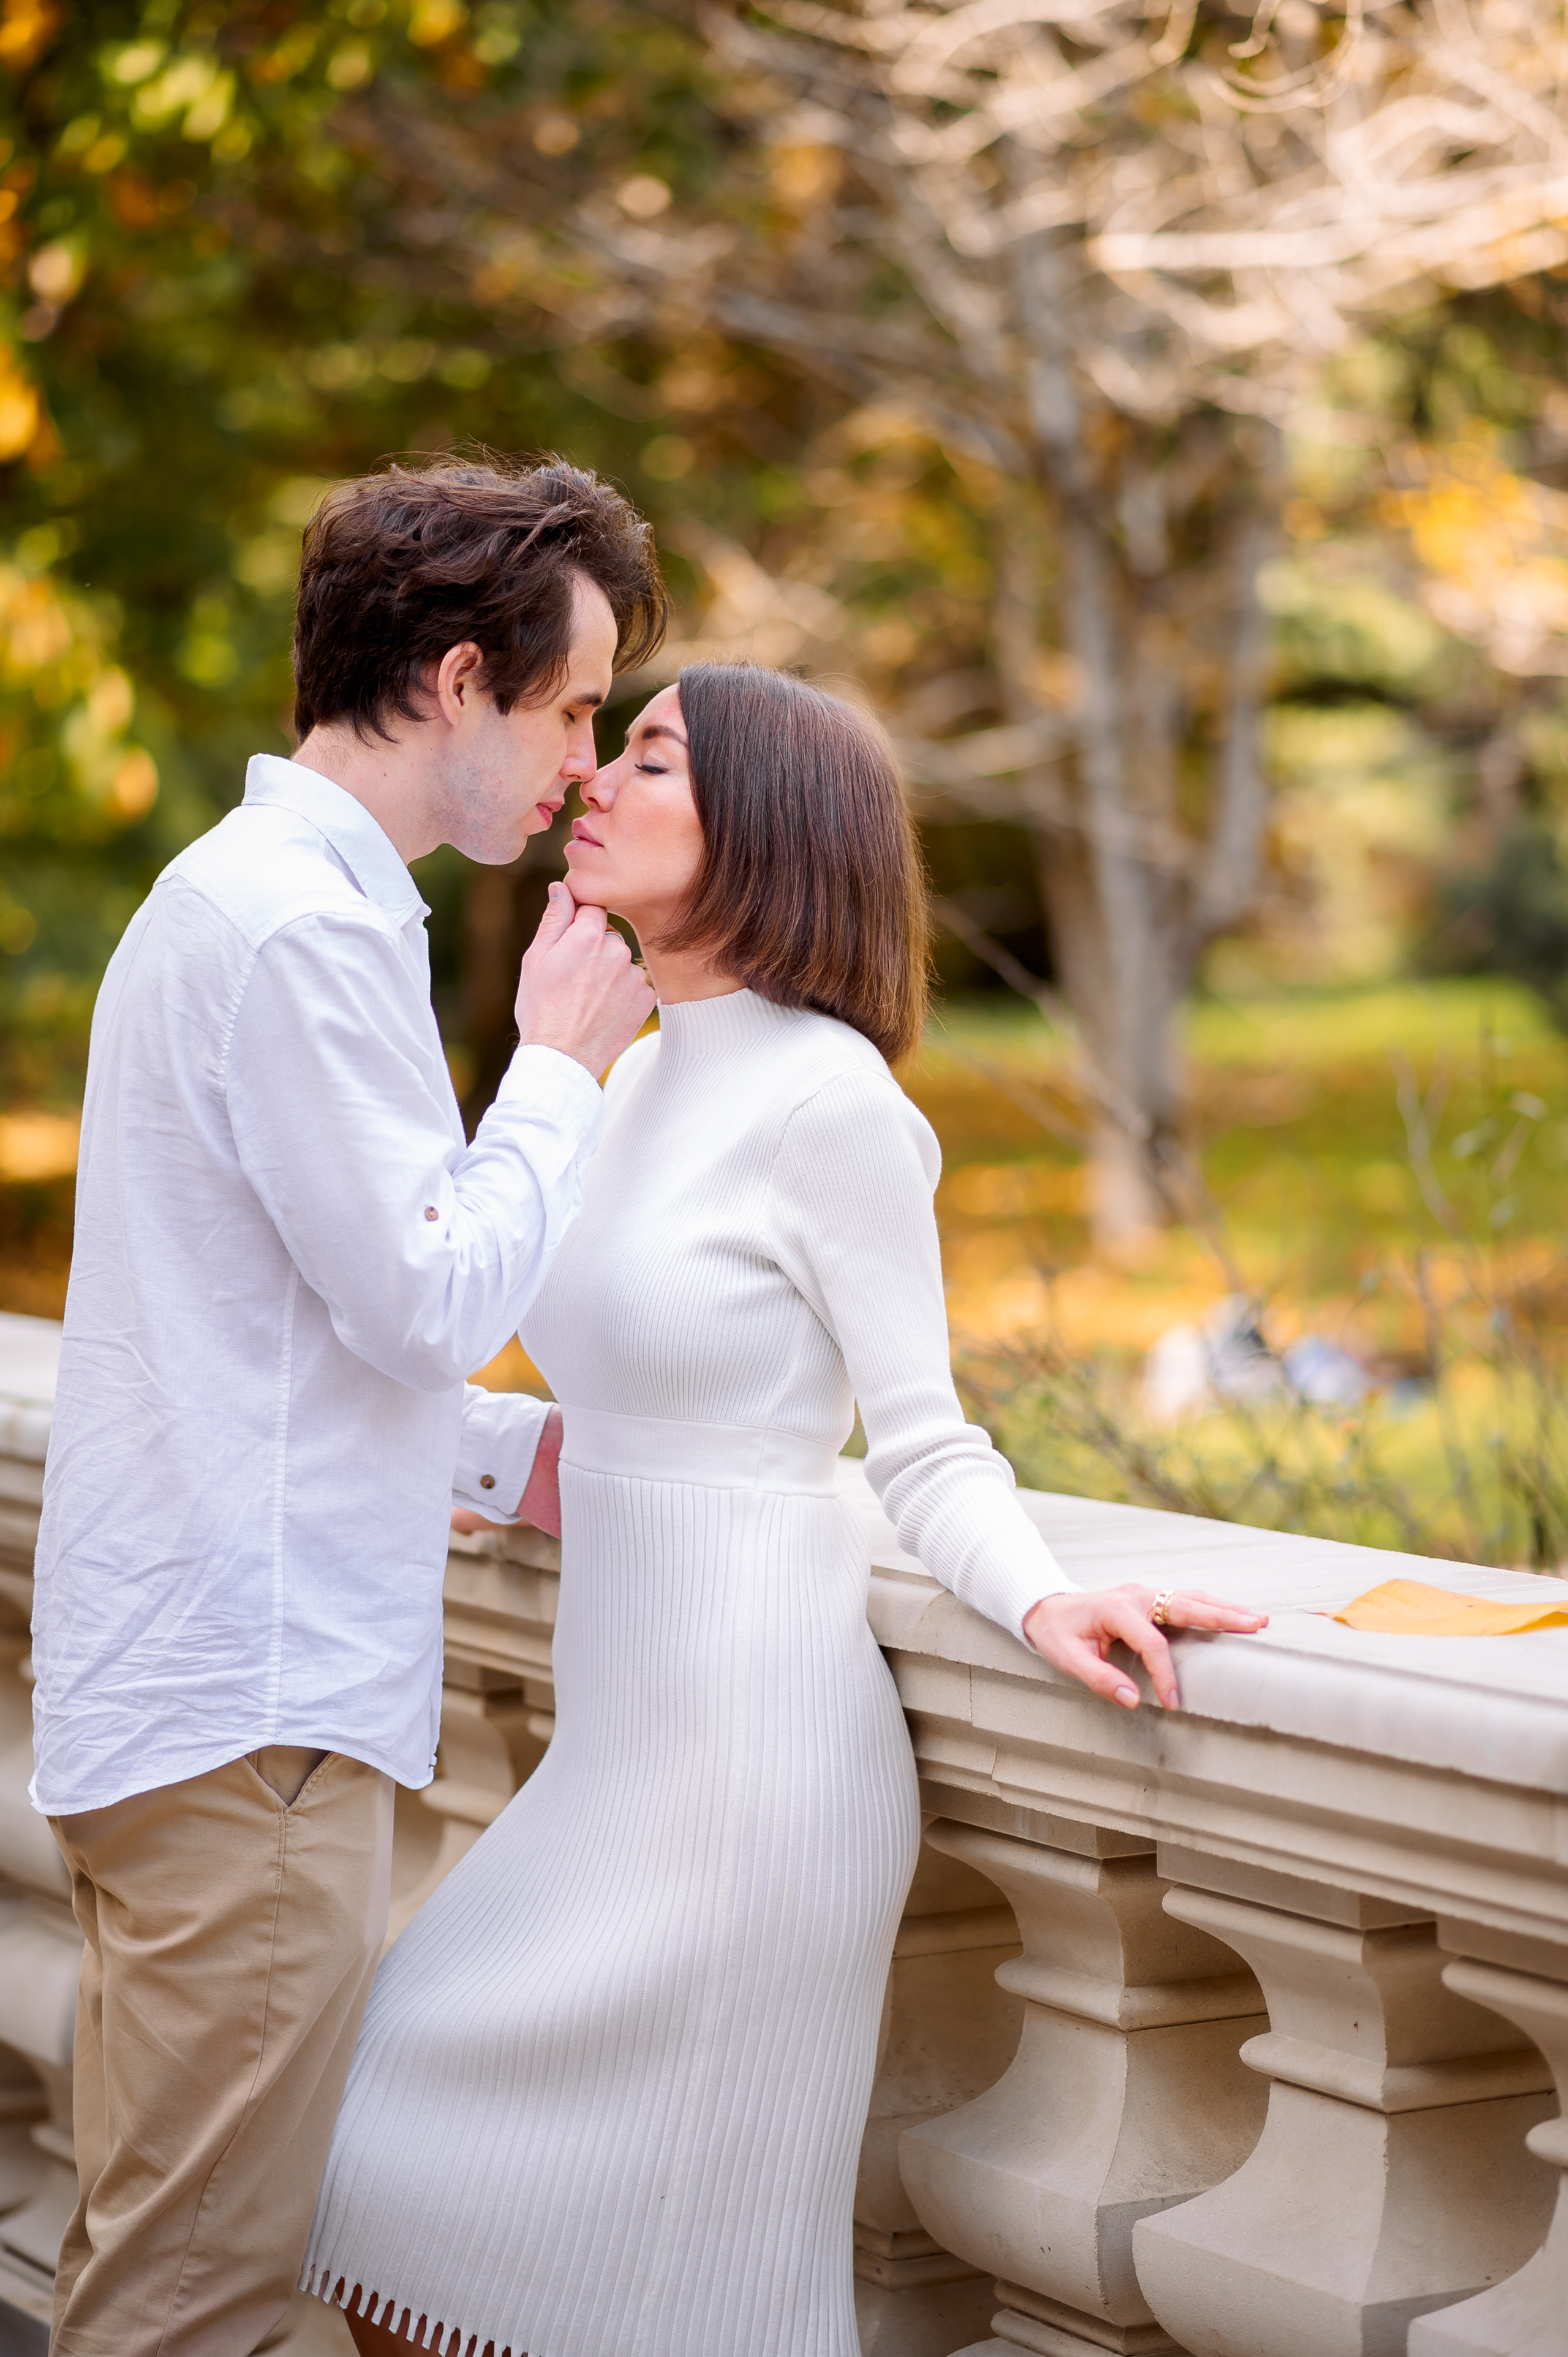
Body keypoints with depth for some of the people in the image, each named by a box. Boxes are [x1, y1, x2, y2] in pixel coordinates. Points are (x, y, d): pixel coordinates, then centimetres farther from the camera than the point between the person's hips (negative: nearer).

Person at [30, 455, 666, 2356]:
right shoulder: (302, 929, -16)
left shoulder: (246, 895, 18)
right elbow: (432, 1298, -17)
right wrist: (563, 1066, -4)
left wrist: (520, 1453, 18)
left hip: (179, 1688, 10)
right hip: (251, 1709, -10)